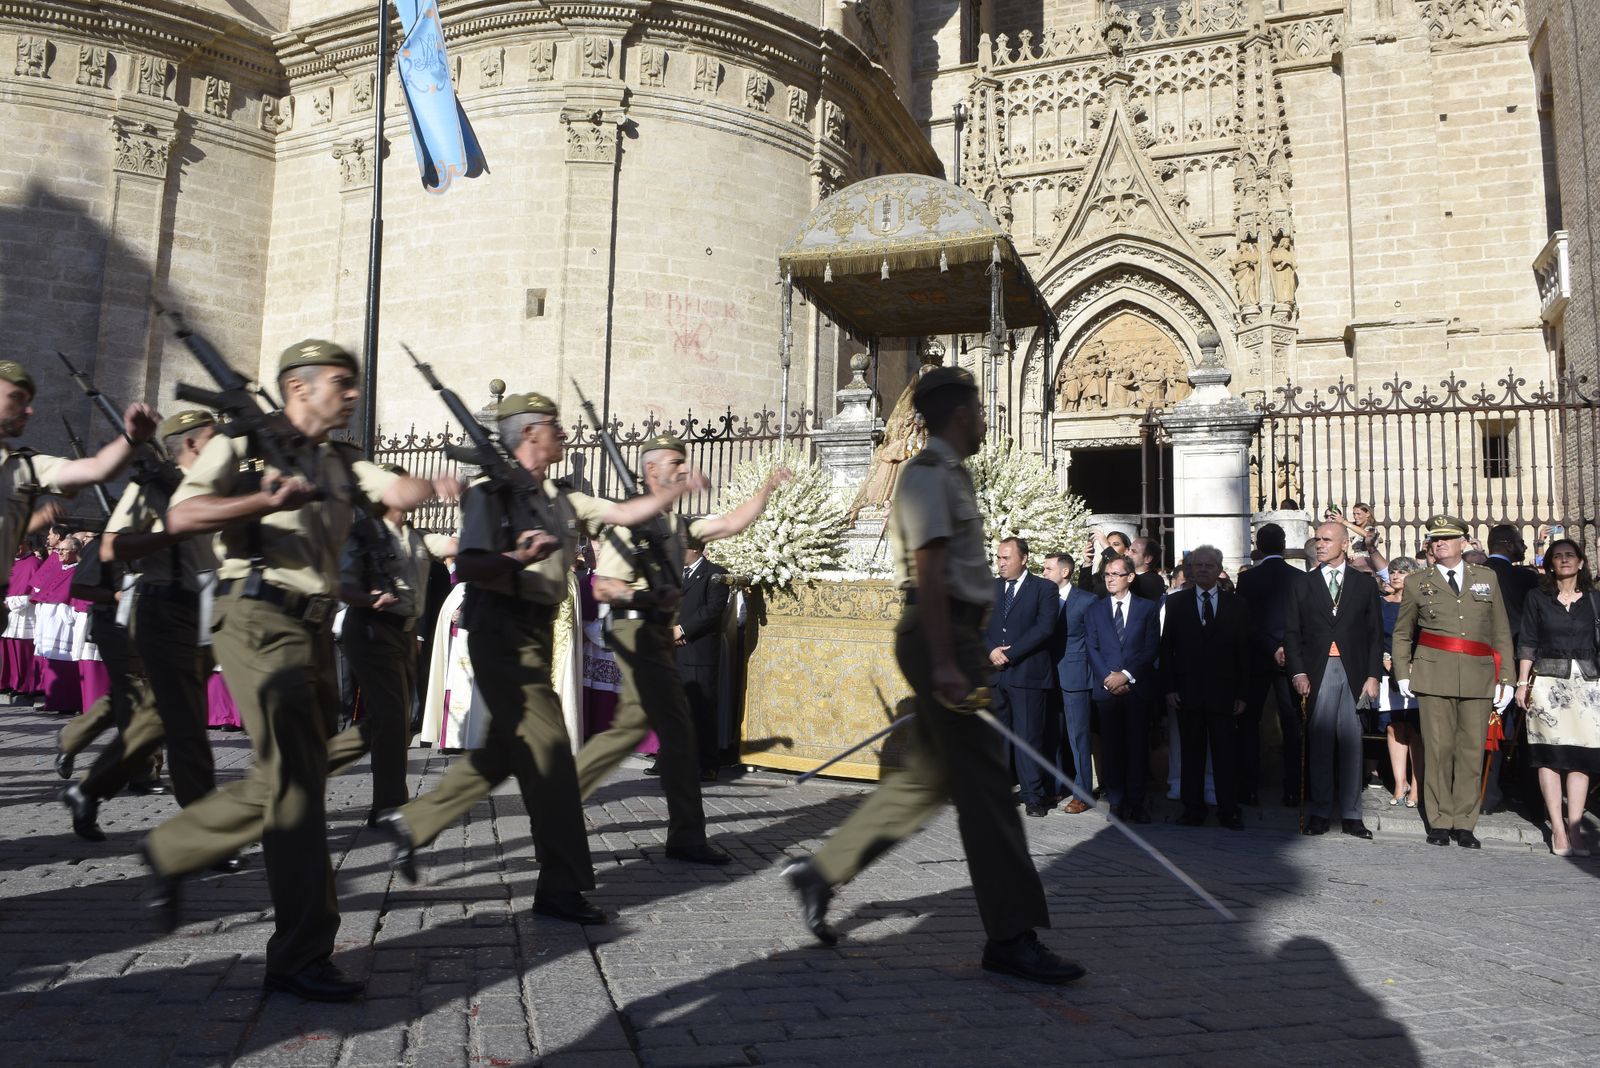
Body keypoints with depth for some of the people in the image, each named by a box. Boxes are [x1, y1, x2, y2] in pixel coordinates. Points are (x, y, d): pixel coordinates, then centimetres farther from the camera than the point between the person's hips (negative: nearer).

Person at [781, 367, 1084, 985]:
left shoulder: (948, 473, 22)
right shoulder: (929, 474, -11)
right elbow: (928, 572, -21)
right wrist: (944, 664, -26)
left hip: (955, 636, 10)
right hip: (941, 636, -10)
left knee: (927, 777, 13)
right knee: (983, 780, -7)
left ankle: (820, 873, 20)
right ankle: (1010, 938, 0)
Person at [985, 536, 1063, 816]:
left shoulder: (1044, 589, 0)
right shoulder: (991, 588, 15)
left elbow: (1045, 627, -11)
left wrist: (1010, 653, -14)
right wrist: (991, 651, -8)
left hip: (1028, 674, -4)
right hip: (994, 674, 5)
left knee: (1029, 737, -2)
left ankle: (1034, 796, 7)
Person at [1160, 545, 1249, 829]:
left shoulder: (1236, 605, 6)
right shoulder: (1176, 602, 7)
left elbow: (1244, 652, 5)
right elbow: (1167, 647, 5)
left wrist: (1242, 694, 0)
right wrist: (1169, 688, -2)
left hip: (1223, 692, 0)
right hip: (1187, 692, 0)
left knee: (1225, 753, 3)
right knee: (1191, 752, 6)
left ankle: (1228, 811, 12)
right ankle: (1193, 809, 14)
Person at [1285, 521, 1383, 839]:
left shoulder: (1365, 583, 10)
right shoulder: (1304, 584, 10)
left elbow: (1375, 632, 7)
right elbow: (1291, 632, 6)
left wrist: (1373, 675, -1)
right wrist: (1298, 672, -5)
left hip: (1353, 672, 0)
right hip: (1317, 673, 0)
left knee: (1351, 743, 2)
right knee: (1319, 744, 0)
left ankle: (1351, 814, 9)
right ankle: (1320, 812, 7)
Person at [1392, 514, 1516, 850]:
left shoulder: (1487, 579, 14)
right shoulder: (1417, 584, 10)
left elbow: (1501, 633, 13)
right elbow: (1401, 633, 18)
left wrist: (1506, 679, 7)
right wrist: (1402, 673, 7)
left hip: (1478, 679, 1)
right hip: (1434, 677, -1)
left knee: (1472, 750, 1)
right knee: (1438, 748, -3)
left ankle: (1464, 823, 10)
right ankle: (1439, 822, 6)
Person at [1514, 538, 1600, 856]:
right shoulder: (1537, 598, 6)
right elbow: (1527, 643, 5)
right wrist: (1522, 682, -2)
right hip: (1548, 681, -1)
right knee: (1550, 754, -4)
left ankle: (1574, 828, 0)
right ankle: (1559, 829, -1)